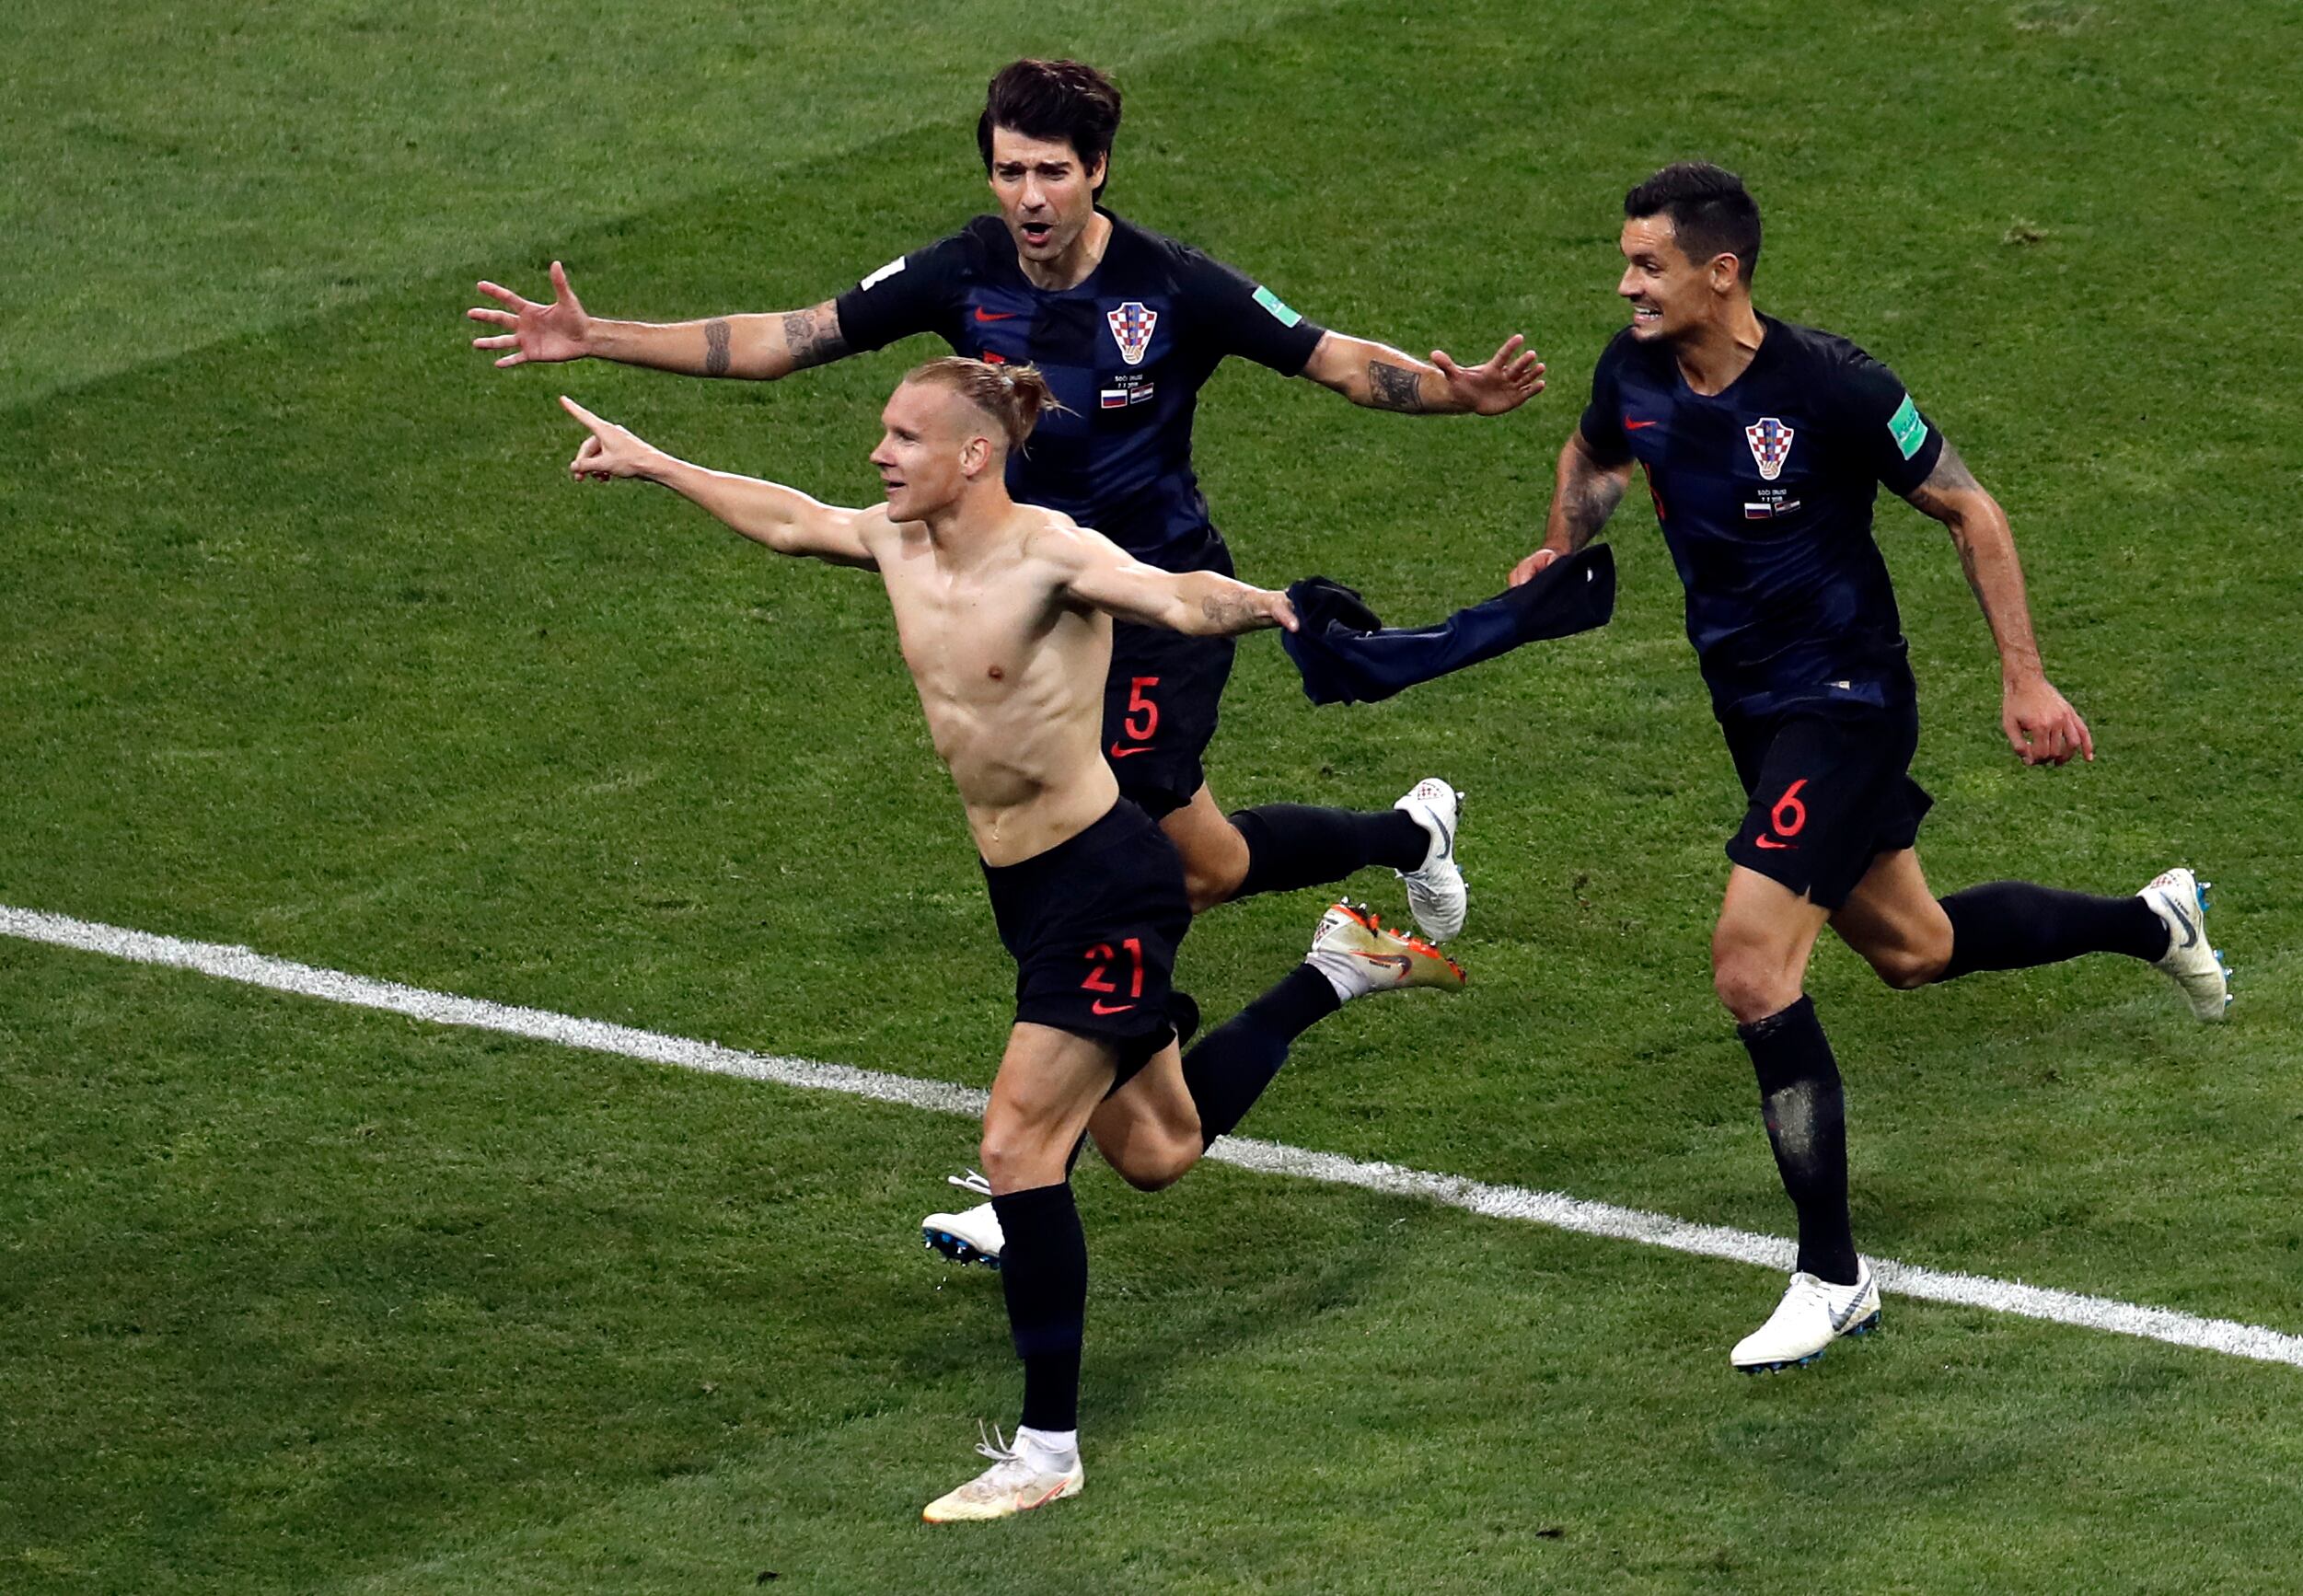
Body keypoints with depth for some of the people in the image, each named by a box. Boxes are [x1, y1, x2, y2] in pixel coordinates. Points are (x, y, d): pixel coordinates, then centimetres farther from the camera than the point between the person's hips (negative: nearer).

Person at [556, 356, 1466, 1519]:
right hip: (1025, 892, 9)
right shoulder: (898, 546, 2)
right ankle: (1338, 970, 42)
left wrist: (1253, 605, -61)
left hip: (1105, 886, -9)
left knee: (1017, 1144, -13)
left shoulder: (1050, 555, -21)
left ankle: (1047, 1451, -5)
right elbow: (785, 518, 21)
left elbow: (1172, 597, -39)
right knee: (1156, 1152, 21)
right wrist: (650, 465, 32)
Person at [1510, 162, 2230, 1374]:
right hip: (1753, 711, 8)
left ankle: (1832, 1278, -10)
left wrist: (2024, 680, -12)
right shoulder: (1634, 375, -6)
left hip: (1845, 705, -8)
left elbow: (1972, 513, -11)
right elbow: (1595, 457, 21)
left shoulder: (1830, 388, -23)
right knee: (1910, 947, 22)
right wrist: (1561, 549, 4)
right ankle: (2153, 921, 48)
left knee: (1750, 967, -19)